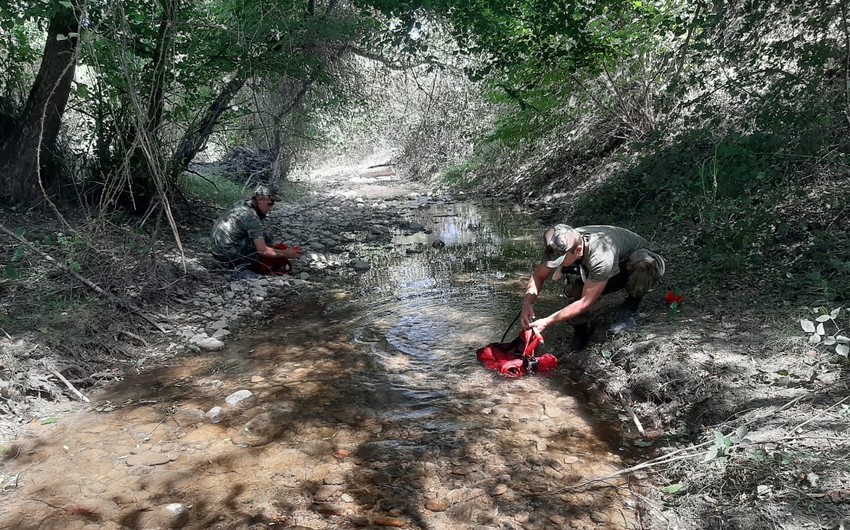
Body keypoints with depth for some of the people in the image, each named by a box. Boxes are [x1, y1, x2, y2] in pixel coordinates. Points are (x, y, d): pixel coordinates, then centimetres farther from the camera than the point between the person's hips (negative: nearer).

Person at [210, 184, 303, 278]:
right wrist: (286, 254, -14)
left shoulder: (241, 204, 6)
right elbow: (263, 251, -23)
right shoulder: (252, 218, -20)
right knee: (266, 239, -10)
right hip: (226, 254, -9)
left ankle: (237, 264, 11)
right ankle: (242, 270, -11)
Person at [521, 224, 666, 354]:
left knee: (643, 262, -41)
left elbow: (585, 302, -37)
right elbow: (538, 276, -11)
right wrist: (527, 302, -30)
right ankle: (581, 330, 0)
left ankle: (630, 309, -14)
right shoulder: (559, 247, -25)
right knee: (572, 290, -27)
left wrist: (547, 322, -38)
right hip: (613, 273, 4)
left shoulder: (601, 256, -44)